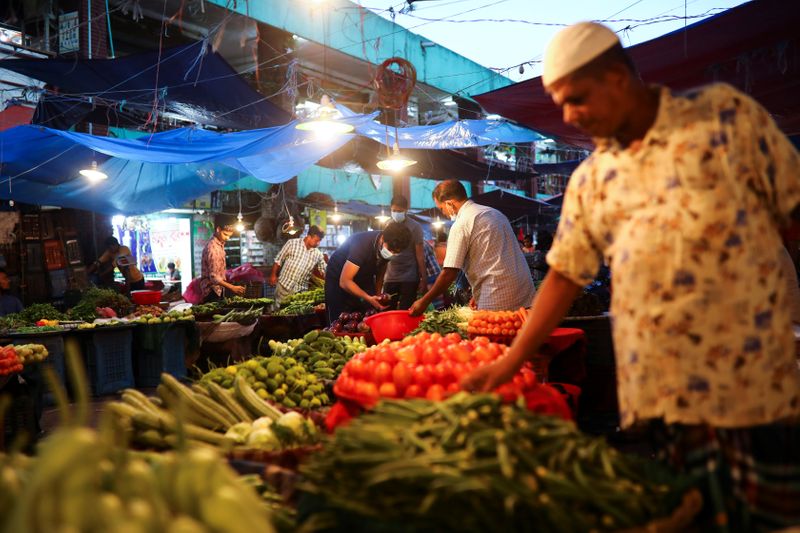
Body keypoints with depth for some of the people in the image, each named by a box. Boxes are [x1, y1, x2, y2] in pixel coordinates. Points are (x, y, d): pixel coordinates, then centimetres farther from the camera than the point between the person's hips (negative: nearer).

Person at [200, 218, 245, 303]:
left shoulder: (220, 244, 6)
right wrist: (232, 288, -30)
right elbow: (214, 277, -26)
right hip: (212, 290, -9)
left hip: (218, 289, 9)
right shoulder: (212, 248, -22)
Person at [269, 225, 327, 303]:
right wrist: (273, 275, 0)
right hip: (283, 285, -2)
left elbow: (325, 271, 9)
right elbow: (278, 260, 1)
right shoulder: (292, 243, -5)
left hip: (301, 291, 2)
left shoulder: (318, 254, 2)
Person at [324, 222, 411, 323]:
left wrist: (378, 297, -8)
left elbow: (380, 274, 2)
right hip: (339, 279, -5)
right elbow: (345, 282, -36)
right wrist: (369, 298, -42)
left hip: (364, 278, 5)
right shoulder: (362, 244, -35)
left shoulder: (390, 248, -16)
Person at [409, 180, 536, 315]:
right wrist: (479, 295, 21)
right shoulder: (495, 213, 17)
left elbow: (449, 273, -10)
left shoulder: (461, 225, -8)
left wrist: (424, 301, 0)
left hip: (496, 303, -8)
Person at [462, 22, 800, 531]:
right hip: (655, 390, 3)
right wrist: (511, 362, 9)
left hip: (757, 379, -2)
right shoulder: (590, 179, 10)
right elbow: (565, 275, 12)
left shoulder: (724, 111, 0)